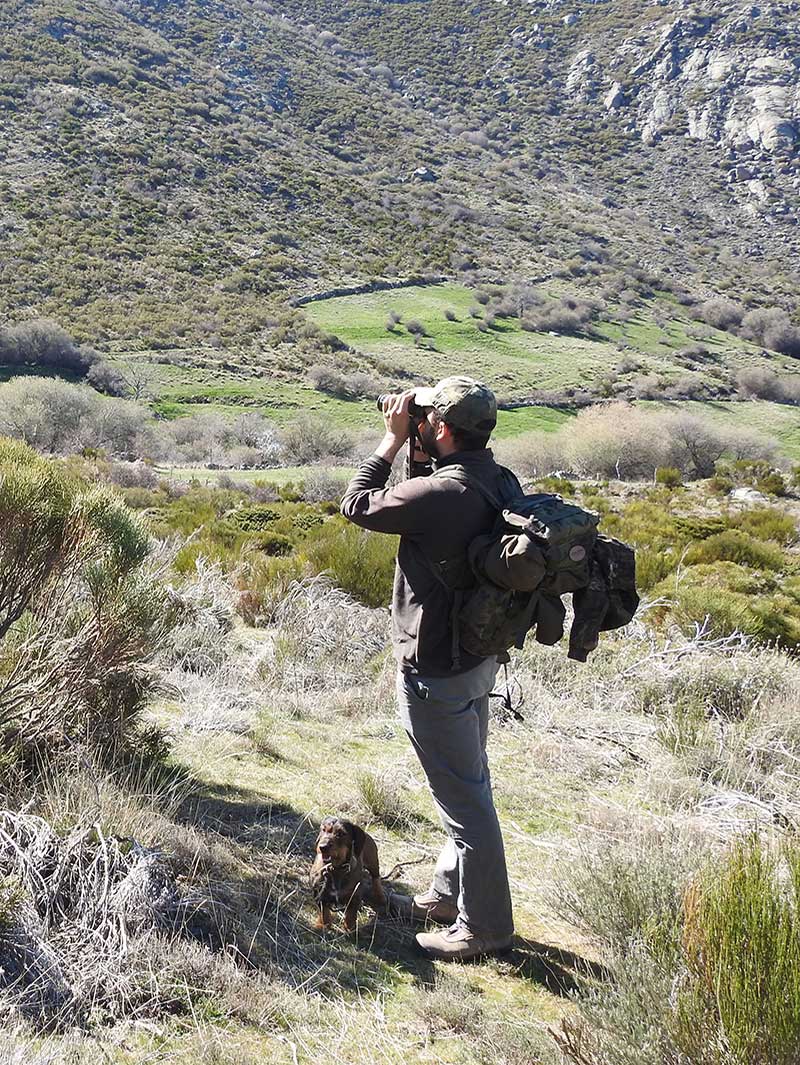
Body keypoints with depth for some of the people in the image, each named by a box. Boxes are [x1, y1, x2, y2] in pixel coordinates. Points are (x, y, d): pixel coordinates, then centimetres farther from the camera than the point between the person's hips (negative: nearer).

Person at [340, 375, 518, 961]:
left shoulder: (438, 495, -28)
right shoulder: (502, 483, -1)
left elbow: (357, 506, -13)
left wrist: (393, 439, -5)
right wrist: (415, 449, 2)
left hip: (436, 671, -9)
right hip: (480, 656, 9)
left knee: (464, 797, 3)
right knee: (469, 784, 21)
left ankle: (484, 925, 18)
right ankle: (449, 894, 40)